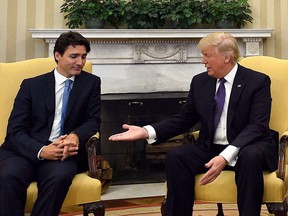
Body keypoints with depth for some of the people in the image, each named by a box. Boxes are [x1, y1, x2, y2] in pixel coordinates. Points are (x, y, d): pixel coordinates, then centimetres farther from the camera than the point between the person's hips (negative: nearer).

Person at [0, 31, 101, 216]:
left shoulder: (91, 83, 10)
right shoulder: (32, 85, 6)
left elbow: (93, 121, 6)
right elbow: (15, 131, -1)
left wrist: (75, 136, -19)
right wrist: (41, 150, -22)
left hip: (63, 152, 0)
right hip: (26, 150, 0)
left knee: (60, 176, -35)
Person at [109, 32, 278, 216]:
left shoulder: (258, 81, -7)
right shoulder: (200, 81, 6)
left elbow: (257, 126, -17)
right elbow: (183, 120, 9)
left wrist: (226, 156, -32)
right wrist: (147, 131, -7)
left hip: (245, 149, -3)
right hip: (210, 149, 4)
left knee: (250, 156, -37)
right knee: (175, 156, -23)